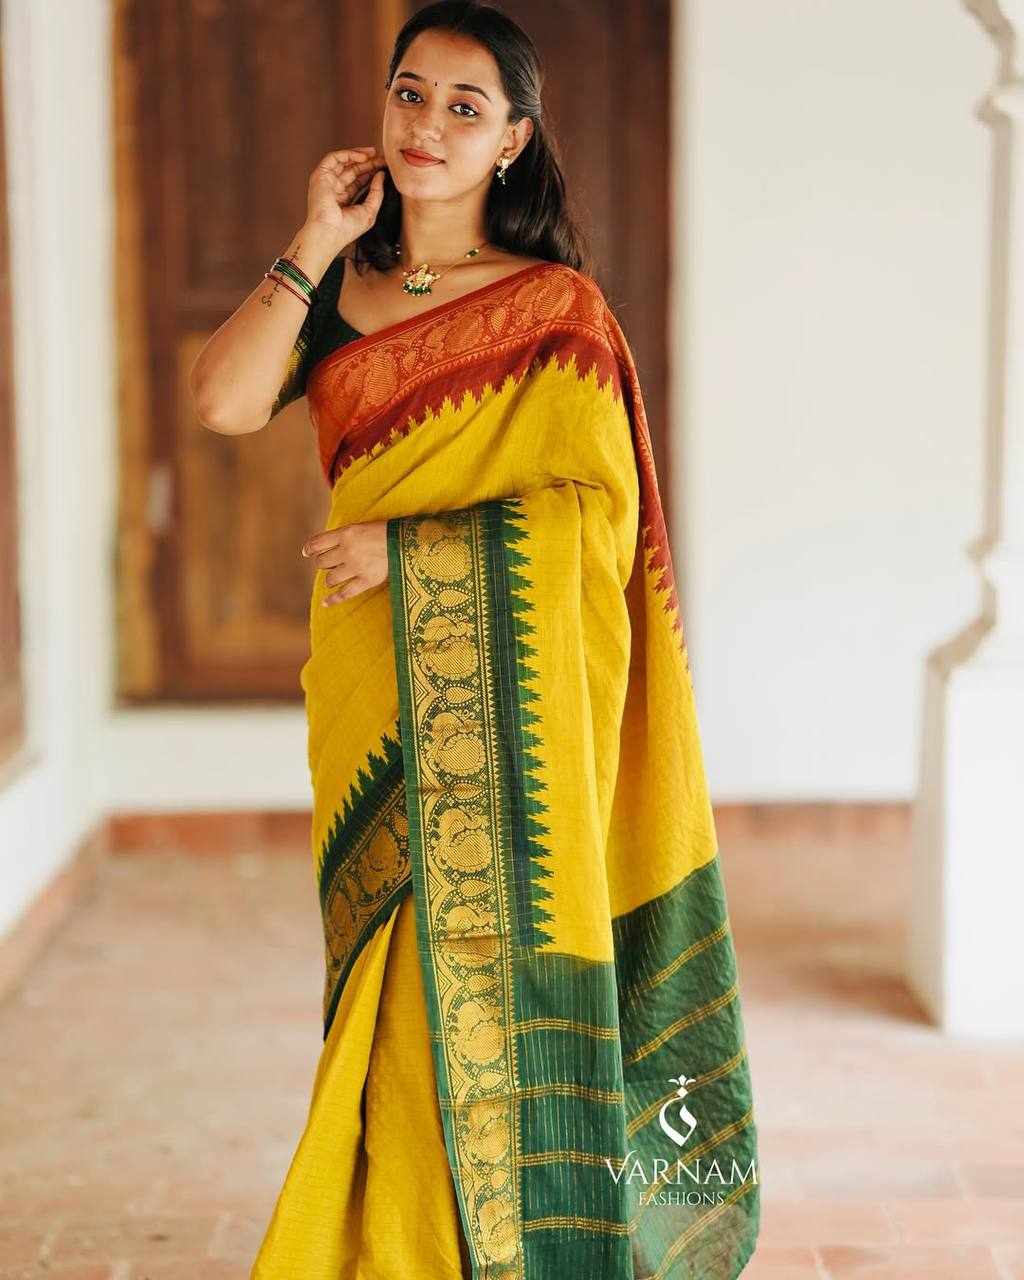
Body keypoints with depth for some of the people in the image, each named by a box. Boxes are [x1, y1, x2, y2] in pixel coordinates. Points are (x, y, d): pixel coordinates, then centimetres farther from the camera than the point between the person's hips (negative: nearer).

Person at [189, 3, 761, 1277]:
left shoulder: (558, 310, -1)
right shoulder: (336, 288, 10)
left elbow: (602, 512, -10)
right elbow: (222, 400, -6)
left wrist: (407, 549, -15)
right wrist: (318, 243, -3)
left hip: (511, 703, -3)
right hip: (375, 699, 3)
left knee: (499, 964, -2)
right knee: (400, 982, 7)